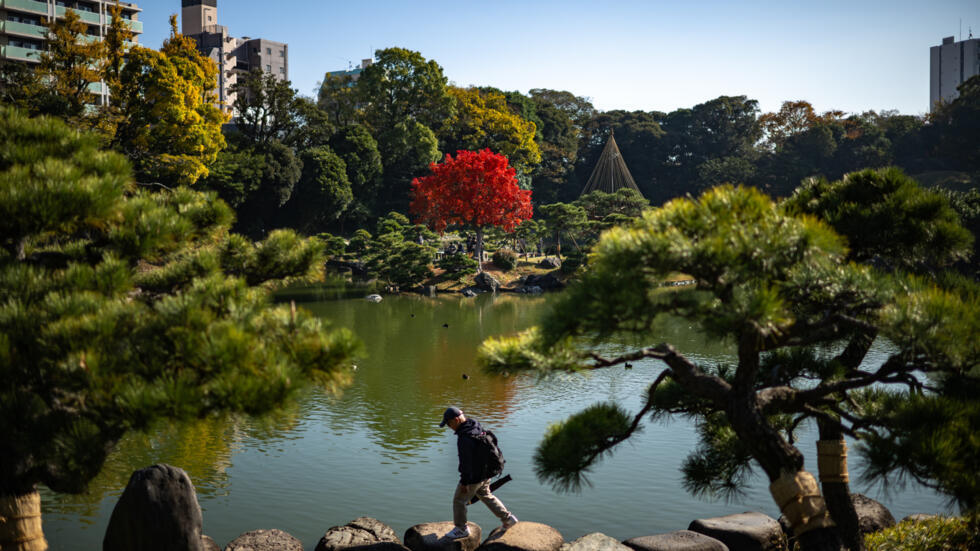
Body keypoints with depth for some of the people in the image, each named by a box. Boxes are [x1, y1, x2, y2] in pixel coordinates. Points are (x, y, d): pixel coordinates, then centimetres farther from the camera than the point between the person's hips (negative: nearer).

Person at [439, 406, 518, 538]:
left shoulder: (464, 438, -32)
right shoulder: (476, 426, -4)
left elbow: (466, 462, -27)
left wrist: (464, 482, -16)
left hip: (473, 477, -9)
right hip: (485, 472, 9)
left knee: (459, 501, 13)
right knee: (485, 496, 28)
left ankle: (461, 529, 30)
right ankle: (507, 518, 31)